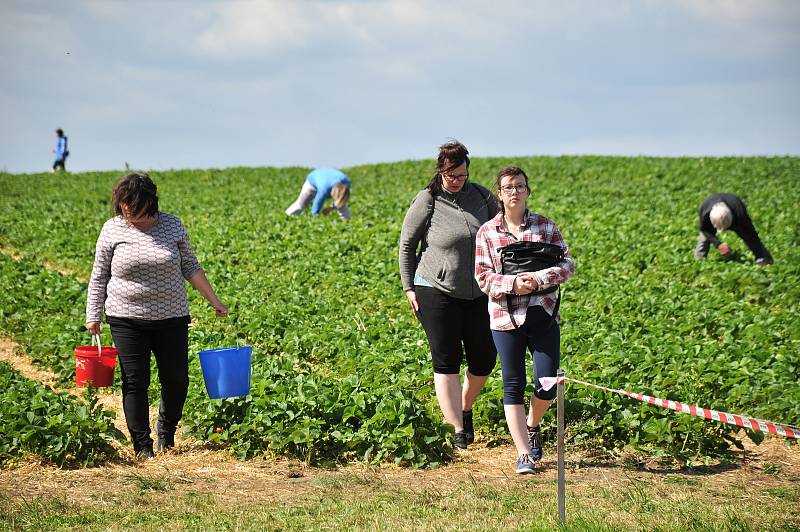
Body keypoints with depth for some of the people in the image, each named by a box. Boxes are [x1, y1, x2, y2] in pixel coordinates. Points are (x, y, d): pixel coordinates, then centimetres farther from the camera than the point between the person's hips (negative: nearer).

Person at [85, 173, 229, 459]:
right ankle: (142, 445, 8)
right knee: (135, 383, -1)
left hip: (171, 318, 1)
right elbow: (99, 276, 6)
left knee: (177, 380, 4)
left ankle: (167, 433, 28)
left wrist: (213, 299, 7)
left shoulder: (172, 225, 2)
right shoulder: (113, 229, -1)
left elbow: (190, 267, 11)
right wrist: (93, 315, 0)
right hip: (127, 320, -1)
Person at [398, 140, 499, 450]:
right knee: (446, 363, -5)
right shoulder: (427, 201, -8)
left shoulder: (480, 196, 2)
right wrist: (408, 287, -3)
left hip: (478, 293, 4)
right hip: (437, 292, -4)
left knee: (484, 359, 6)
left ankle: (465, 408, 33)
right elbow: (407, 244, 1)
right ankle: (458, 432, -6)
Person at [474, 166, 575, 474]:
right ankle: (523, 454, 5)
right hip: (505, 317, -1)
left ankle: (532, 426, 30)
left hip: (543, 314, 1)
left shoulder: (546, 226, 4)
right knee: (513, 385, -1)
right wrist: (512, 284, -17)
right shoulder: (487, 232, 3)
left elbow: (568, 265, 1)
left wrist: (539, 278, -16)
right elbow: (482, 277, 0)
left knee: (548, 383, -2)